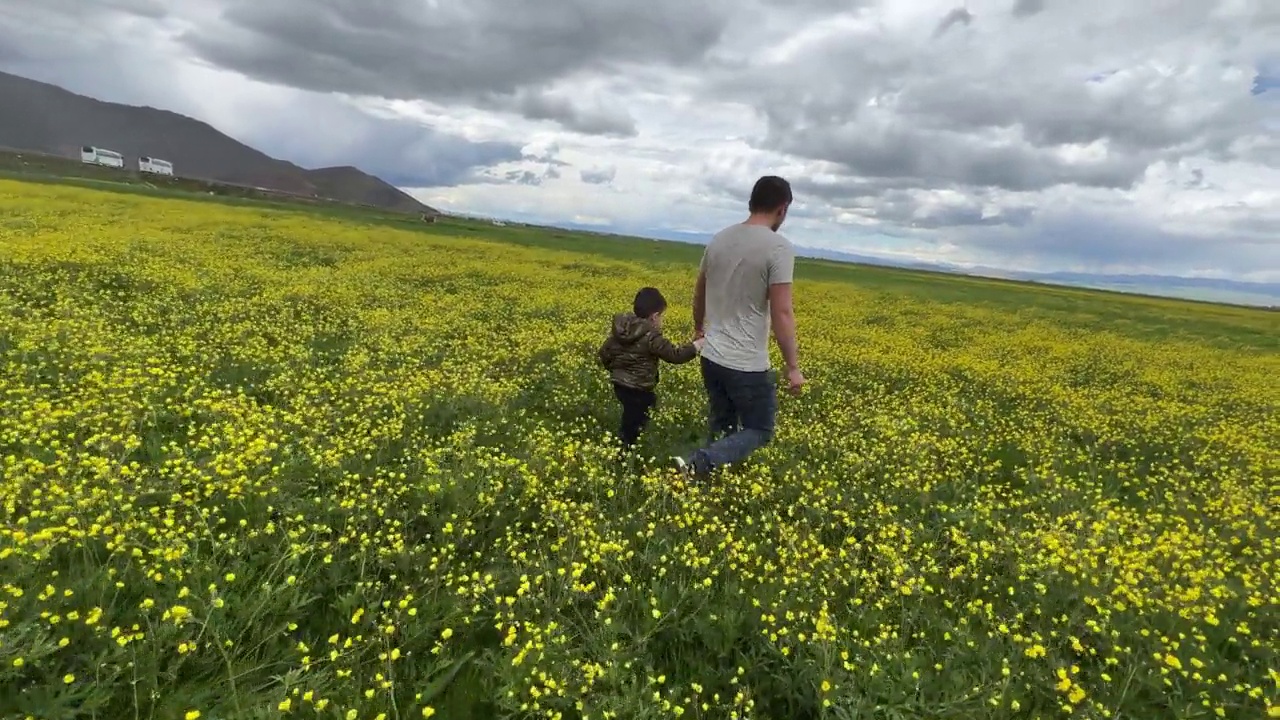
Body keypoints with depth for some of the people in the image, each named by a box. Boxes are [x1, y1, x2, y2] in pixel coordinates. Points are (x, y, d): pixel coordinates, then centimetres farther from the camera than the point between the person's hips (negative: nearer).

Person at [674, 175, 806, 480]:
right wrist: (793, 367, -10)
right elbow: (781, 313, -19)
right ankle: (697, 463, -11)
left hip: (711, 358, 7)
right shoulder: (779, 247, -15)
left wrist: (699, 327, 36)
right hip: (748, 366, -6)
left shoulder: (720, 239, 5)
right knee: (759, 432, 10)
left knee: (721, 429, 20)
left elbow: (699, 292, 18)